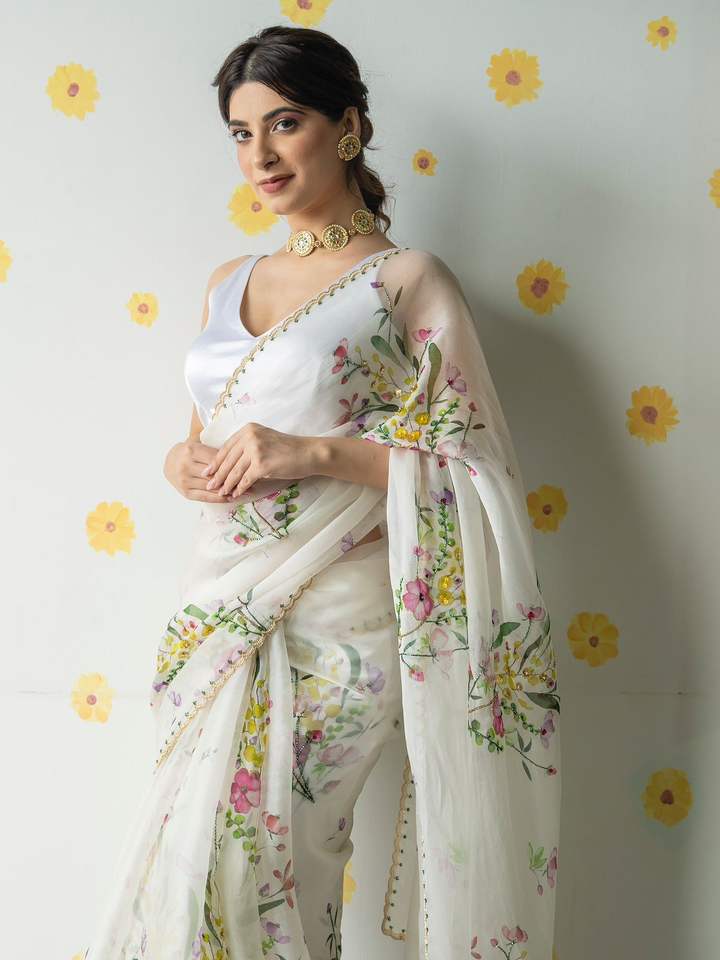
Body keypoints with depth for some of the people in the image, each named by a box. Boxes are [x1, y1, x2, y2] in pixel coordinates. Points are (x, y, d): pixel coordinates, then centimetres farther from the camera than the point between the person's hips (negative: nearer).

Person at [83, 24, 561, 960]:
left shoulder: (409, 280, -3)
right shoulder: (229, 283, 15)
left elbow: (479, 470, -8)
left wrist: (318, 453, -18)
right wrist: (183, 460, 0)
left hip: (336, 617, -6)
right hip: (221, 608, 6)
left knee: (237, 865, -6)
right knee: (193, 866, 6)